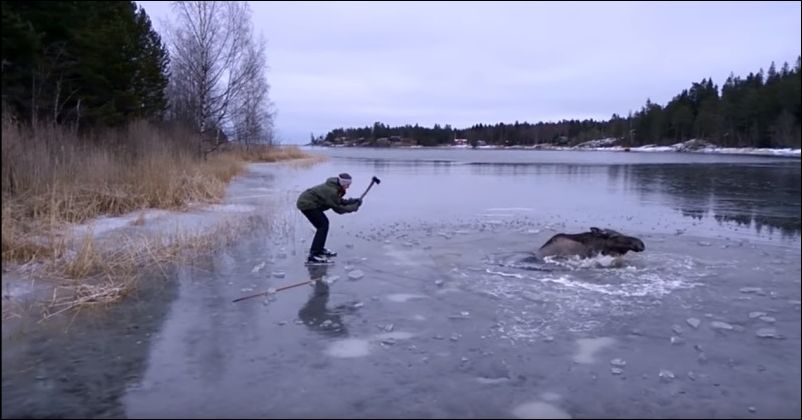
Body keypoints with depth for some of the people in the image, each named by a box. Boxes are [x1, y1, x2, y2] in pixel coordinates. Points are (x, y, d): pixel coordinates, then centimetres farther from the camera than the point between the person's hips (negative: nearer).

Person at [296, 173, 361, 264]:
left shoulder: (335, 187, 1)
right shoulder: (331, 191, -28)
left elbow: (338, 201, 10)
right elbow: (338, 209, -20)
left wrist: (352, 201, -3)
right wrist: (355, 206, -13)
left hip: (306, 201, 10)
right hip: (307, 204, -10)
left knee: (324, 223, 16)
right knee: (323, 225, -13)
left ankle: (319, 249, 29)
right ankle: (313, 256, -16)